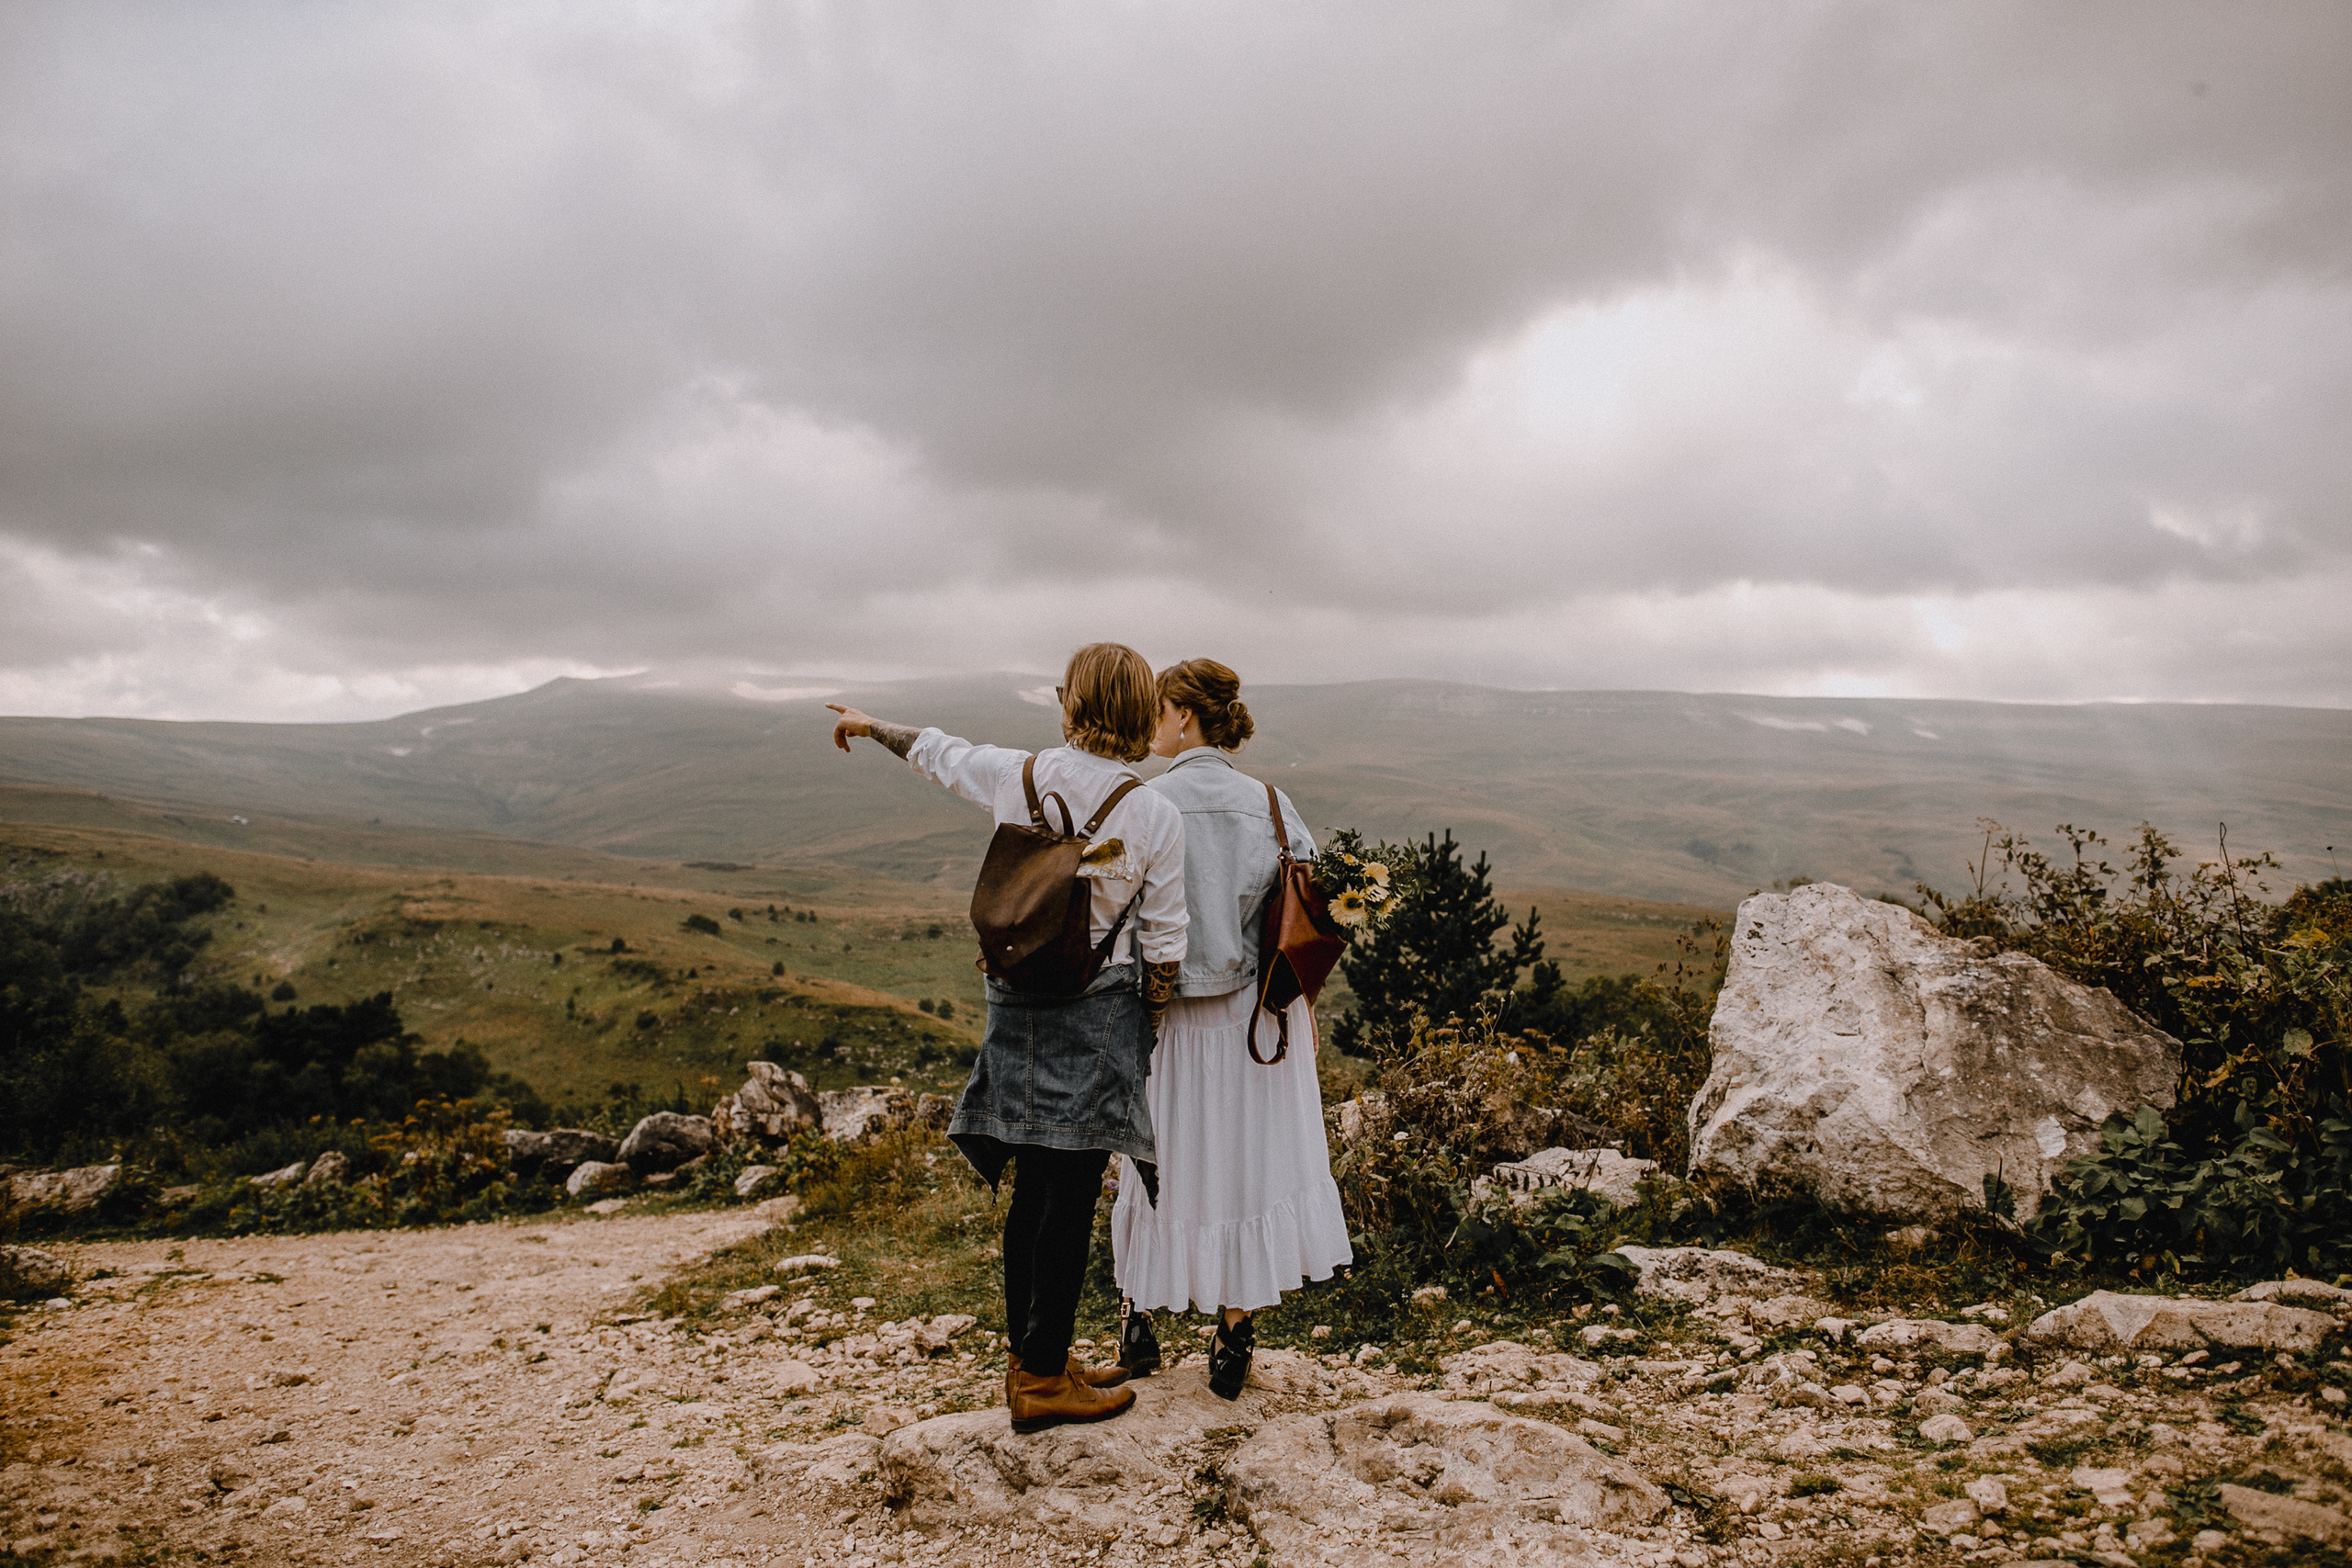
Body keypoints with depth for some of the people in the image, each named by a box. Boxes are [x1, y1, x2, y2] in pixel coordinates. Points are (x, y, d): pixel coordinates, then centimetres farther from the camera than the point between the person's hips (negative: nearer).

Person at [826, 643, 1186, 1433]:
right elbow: (1163, 950, -7)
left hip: (1017, 1003, 4)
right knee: (1071, 1195, 4)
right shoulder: (1156, 817, -11)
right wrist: (1146, 1033, 9)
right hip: (1099, 1010, -4)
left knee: (1033, 1188, 16)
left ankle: (1029, 1356, 30)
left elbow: (936, 751, 18)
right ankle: (1044, 1379, 14)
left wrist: (869, 724, 38)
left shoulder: (1016, 776, -3)